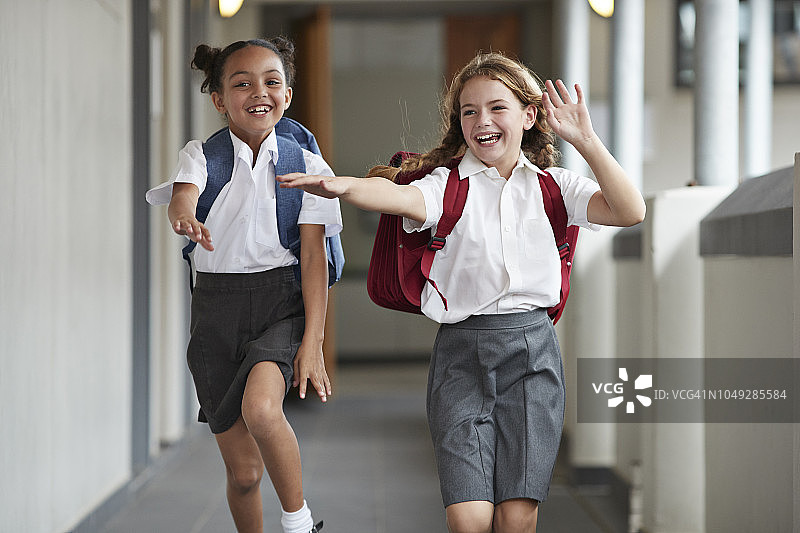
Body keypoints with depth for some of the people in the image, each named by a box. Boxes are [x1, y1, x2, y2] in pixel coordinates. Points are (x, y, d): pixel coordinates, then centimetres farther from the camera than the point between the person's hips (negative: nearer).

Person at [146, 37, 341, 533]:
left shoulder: (307, 166, 0)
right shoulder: (201, 155, 1)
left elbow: (314, 256, -4)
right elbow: (183, 196, -21)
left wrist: (313, 342, -12)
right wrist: (185, 219, -47)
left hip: (282, 301, -1)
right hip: (217, 307, 2)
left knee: (260, 408, -31)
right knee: (243, 470, 3)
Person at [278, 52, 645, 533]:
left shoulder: (550, 185, 10)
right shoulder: (449, 184, 3)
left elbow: (630, 212, -3)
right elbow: (406, 199, -21)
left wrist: (586, 141, -12)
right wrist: (343, 186, -43)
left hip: (533, 348, 1)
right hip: (462, 352, -1)